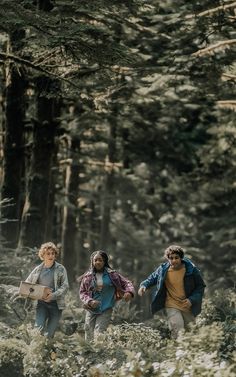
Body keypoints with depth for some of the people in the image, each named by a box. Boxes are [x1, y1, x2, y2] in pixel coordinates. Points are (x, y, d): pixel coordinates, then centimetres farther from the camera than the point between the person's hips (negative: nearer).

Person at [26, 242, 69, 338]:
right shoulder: (38, 269, 10)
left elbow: (65, 286, -4)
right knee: (39, 328, -17)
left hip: (55, 303, -1)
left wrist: (53, 295, -20)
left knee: (50, 333, -2)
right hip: (41, 303, 1)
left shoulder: (60, 269, 3)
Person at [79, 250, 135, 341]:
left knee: (98, 335, -16)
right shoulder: (87, 277, 4)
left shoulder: (112, 275, 2)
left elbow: (126, 283, 8)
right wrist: (89, 301, -11)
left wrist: (129, 292, -13)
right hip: (91, 310, 2)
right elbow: (82, 292, 8)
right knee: (89, 337, 4)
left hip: (106, 310, -2)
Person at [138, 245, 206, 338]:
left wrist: (191, 300, -13)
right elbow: (152, 278, 12)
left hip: (188, 307, 2)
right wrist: (144, 285, -9)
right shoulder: (163, 270, -6)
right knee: (178, 332, -24)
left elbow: (200, 286, 1)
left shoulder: (191, 269, -8)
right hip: (172, 306, -2)